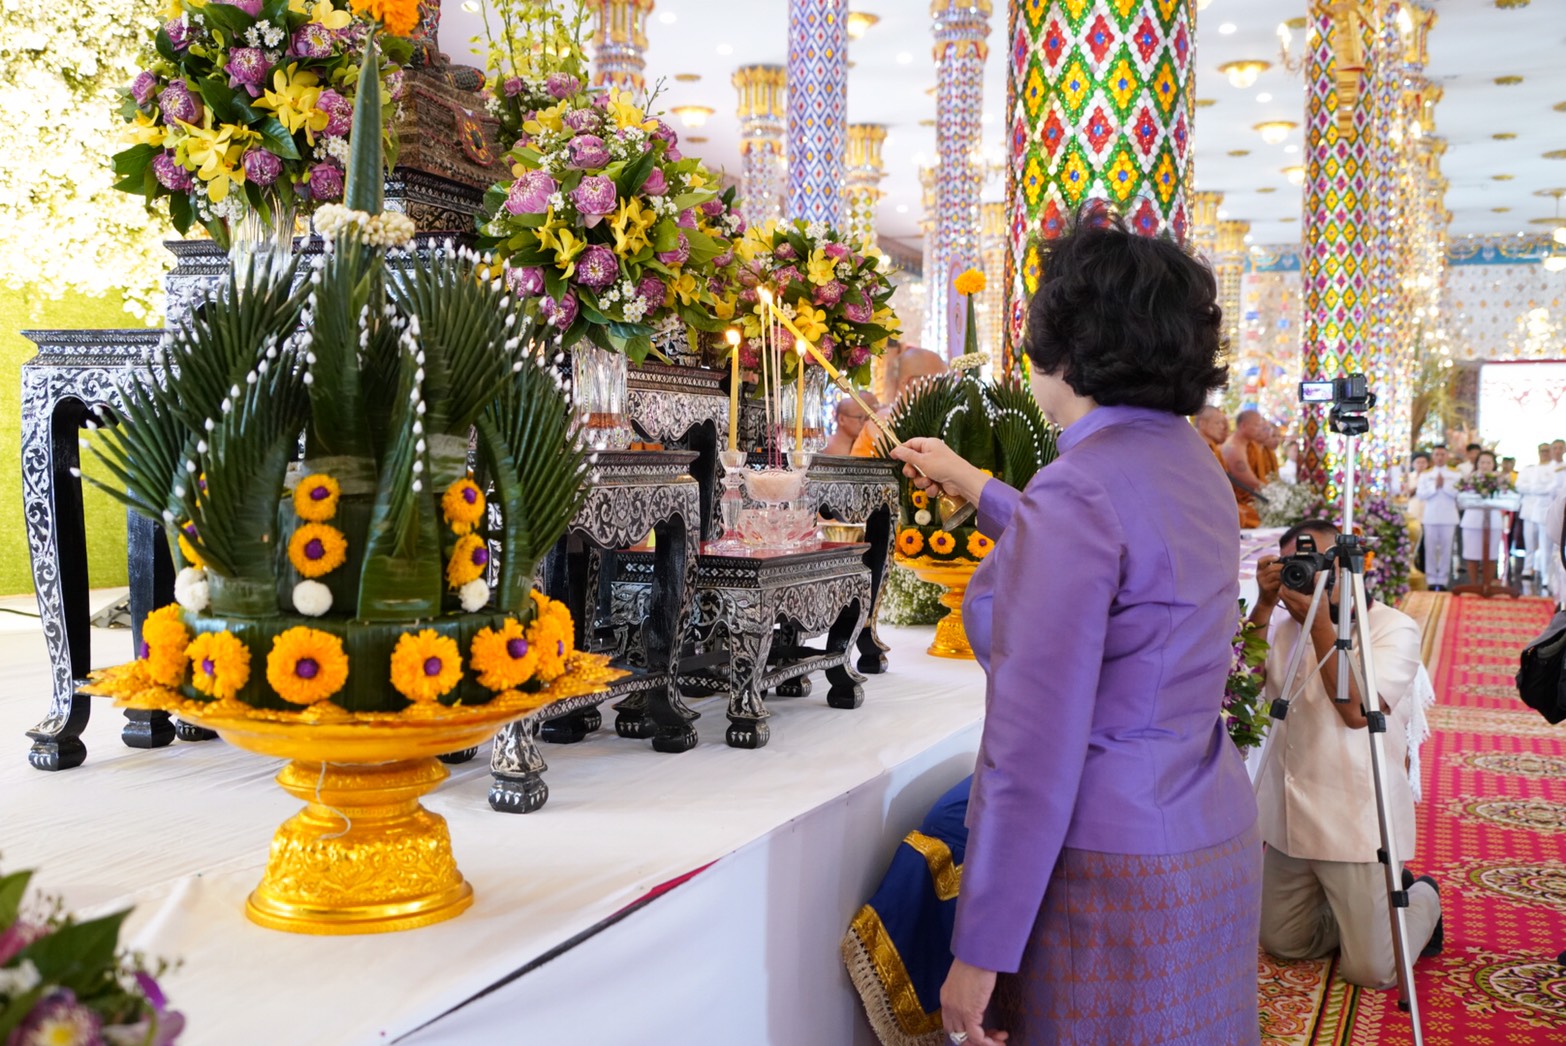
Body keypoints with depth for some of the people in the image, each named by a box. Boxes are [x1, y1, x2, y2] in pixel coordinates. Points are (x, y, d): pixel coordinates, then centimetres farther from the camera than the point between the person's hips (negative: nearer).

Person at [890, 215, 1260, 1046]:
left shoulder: (1077, 488, -22)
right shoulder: (1192, 463, 6)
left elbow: (1034, 757, -24)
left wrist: (978, 952, -18)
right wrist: (969, 485, 37)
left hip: (1114, 877, -8)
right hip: (1216, 844, 9)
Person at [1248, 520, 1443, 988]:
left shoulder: (1394, 627, -8)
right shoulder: (1284, 625, 7)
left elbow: (1357, 710, -21)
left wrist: (1320, 624, -23)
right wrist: (1263, 604, -17)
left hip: (1358, 823, -5)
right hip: (1291, 818, 6)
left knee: (1371, 971, 1)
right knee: (1281, 944, 16)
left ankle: (1423, 899, 29)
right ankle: (1370, 903, 38)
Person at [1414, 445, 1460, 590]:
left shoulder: (1456, 474, 6)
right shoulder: (1425, 475, 8)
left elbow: (1458, 494, -4)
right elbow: (1420, 495, -1)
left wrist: (1445, 485, -14)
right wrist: (1434, 486, -12)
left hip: (1449, 517, 0)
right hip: (1431, 517, 0)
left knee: (1446, 549, 0)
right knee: (1430, 549, 0)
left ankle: (1443, 580, 6)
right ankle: (1431, 581, 6)